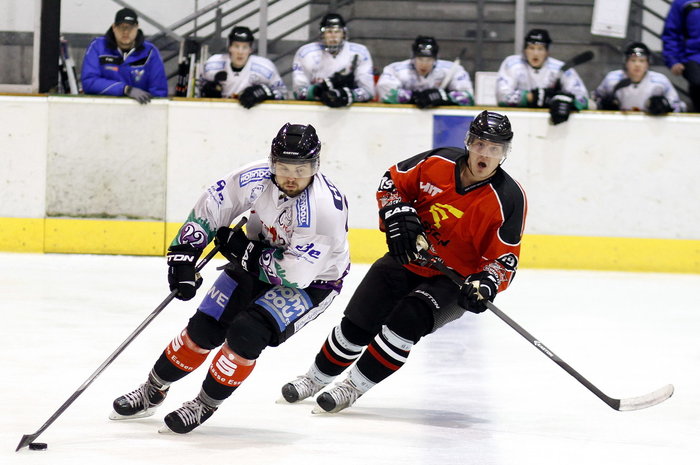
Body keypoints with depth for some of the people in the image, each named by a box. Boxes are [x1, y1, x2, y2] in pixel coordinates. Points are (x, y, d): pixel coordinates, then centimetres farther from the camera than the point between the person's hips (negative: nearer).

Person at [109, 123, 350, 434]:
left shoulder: (326, 208, -36)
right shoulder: (257, 178, -23)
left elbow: (295, 274, -33)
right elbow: (210, 207, -9)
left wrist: (240, 249, -24)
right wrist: (183, 254, -16)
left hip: (312, 281, -5)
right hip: (259, 261, 5)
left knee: (247, 332, -23)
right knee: (204, 328, 2)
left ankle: (205, 405, -1)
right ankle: (152, 391, 24)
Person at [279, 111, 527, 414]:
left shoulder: (509, 199, -19)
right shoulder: (438, 162, -11)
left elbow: (505, 259, -16)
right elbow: (393, 181, 5)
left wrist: (486, 285, -34)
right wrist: (397, 214, -13)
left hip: (455, 281, -4)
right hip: (408, 260, 4)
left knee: (408, 319, -27)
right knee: (358, 321, 1)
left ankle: (353, 388, -13)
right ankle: (317, 377, 25)